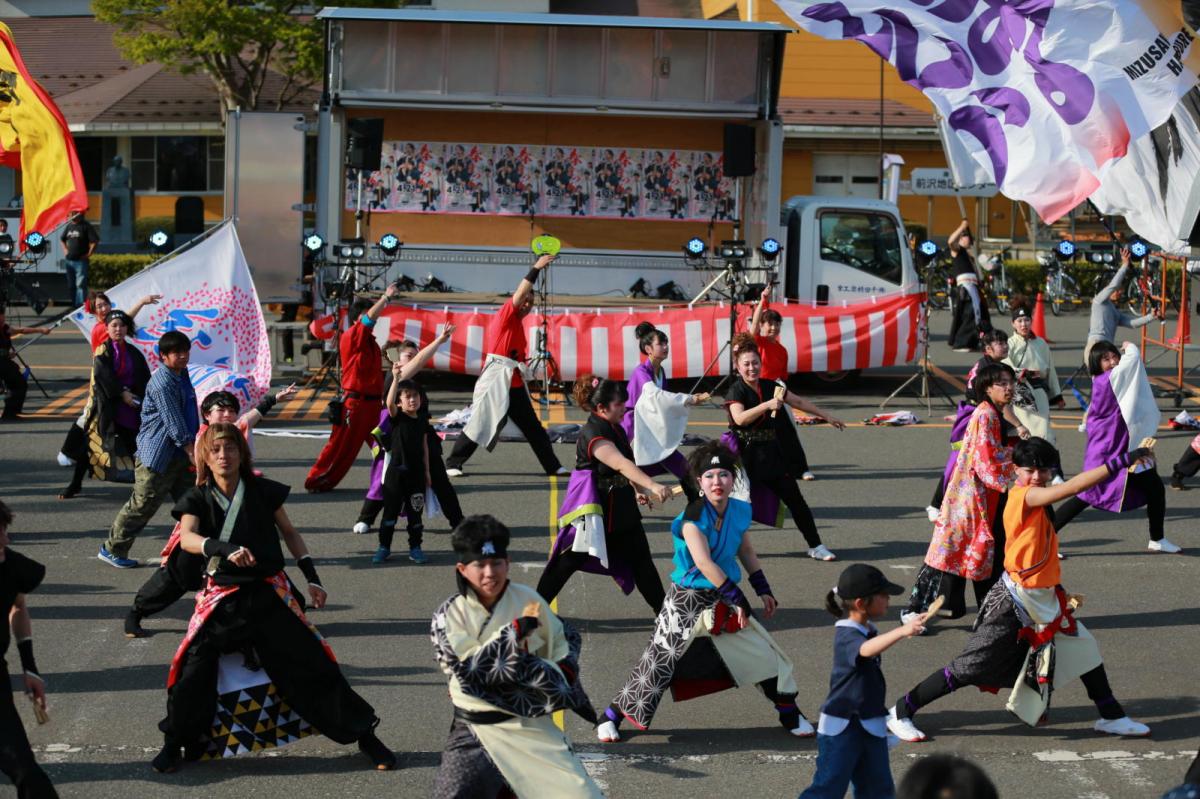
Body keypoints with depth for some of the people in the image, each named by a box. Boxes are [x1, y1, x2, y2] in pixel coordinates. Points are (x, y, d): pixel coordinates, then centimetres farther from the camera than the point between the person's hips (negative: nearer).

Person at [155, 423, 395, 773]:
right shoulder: (197, 499, -2)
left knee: (313, 664, -2)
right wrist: (226, 549, -38)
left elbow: (289, 534, 12)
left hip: (269, 593, 0)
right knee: (193, 665, -16)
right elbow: (187, 538, -21)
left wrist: (312, 579, 7)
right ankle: (176, 743, 6)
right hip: (223, 597, 0)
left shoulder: (263, 491, 0)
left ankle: (365, 735, 9)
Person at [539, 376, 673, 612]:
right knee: (570, 560, 0)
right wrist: (653, 486, -45)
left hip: (620, 505, 9)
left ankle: (663, 609, 18)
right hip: (593, 507, -8)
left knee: (640, 558, 11)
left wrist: (639, 490, 11)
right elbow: (621, 464, -36)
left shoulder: (616, 429, 7)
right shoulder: (593, 434, -23)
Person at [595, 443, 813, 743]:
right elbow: (704, 563, -27)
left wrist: (764, 591, 12)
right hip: (688, 601, -6)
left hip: (724, 600, 6)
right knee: (659, 662, -3)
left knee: (765, 654, 8)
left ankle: (790, 714, 28)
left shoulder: (740, 511, 0)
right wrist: (738, 600, -25)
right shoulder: (693, 517, -20)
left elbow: (746, 552, 16)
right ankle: (612, 716, 13)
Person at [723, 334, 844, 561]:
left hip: (771, 453, 6)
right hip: (746, 455, -6)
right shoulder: (736, 391, -9)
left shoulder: (770, 387, 8)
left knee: (795, 499, 6)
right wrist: (767, 405, -33)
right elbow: (739, 418, -27)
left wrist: (827, 417, 25)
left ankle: (815, 546, 13)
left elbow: (799, 402, 20)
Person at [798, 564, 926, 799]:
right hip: (841, 728, -9)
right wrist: (902, 631, -58)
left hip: (871, 726, 9)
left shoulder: (869, 630, 8)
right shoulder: (846, 636, -21)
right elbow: (866, 650, -45)